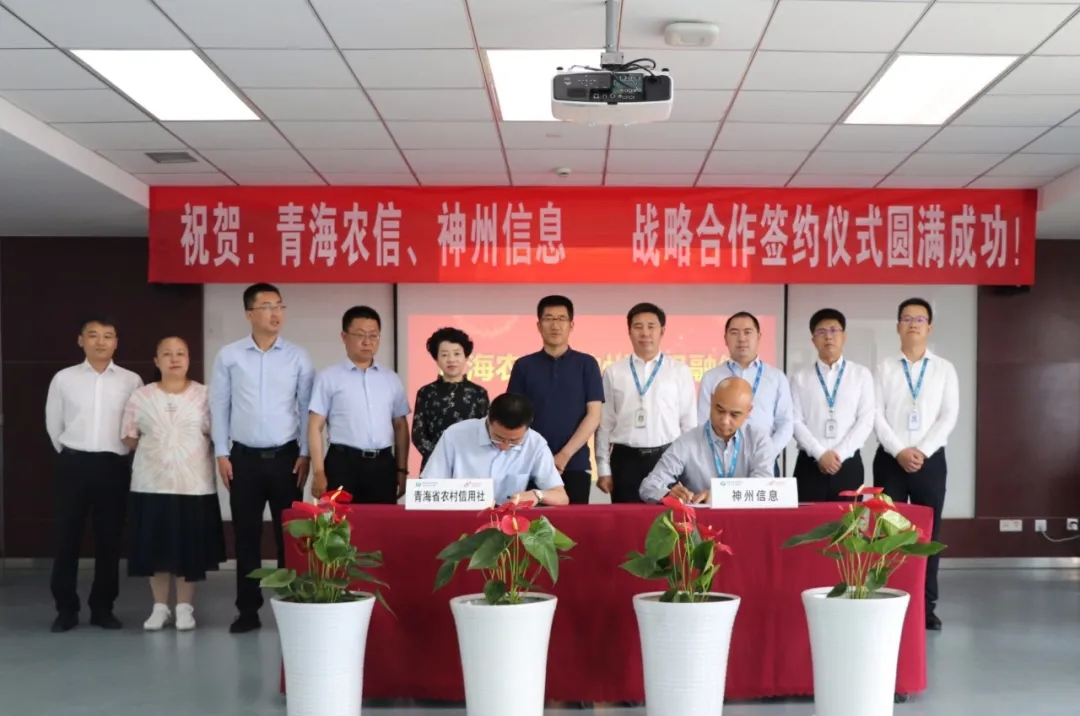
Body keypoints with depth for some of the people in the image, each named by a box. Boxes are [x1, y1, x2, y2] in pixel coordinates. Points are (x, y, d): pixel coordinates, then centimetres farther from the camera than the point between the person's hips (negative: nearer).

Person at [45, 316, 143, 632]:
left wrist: (117, 454, 9)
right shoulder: (63, 379, 3)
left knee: (109, 541, 6)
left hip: (113, 466, 0)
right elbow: (53, 424, 12)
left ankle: (102, 608, 18)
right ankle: (66, 609, 14)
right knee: (67, 539, 3)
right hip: (73, 465, 0)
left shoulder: (131, 381, 2)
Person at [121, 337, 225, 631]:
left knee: (190, 546, 2)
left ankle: (185, 607, 15)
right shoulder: (141, 397, 4)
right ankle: (160, 607, 17)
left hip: (194, 484, -1)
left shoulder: (204, 395, 1)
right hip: (152, 484, 1)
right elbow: (128, 438, 6)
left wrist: (191, 446, -4)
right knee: (156, 546, 4)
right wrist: (154, 446, 1)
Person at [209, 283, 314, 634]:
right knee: (246, 537, 6)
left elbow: (307, 408, 3)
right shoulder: (229, 356, 1)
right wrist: (221, 453, -1)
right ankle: (248, 610, 15)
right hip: (244, 458, 0)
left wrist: (304, 454, -2)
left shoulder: (298, 357, 2)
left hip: (285, 457, 0)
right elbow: (219, 406, 4)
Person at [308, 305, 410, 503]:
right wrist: (319, 473, -8)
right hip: (343, 463, -3)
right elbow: (315, 427, -2)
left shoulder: (391, 379, 12)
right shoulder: (328, 378, 0)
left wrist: (402, 470, 10)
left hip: (383, 464, 4)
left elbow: (400, 425, 15)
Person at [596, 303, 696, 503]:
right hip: (625, 460, 0)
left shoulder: (680, 371, 4)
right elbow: (605, 423, 6)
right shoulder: (613, 372, 6)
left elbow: (690, 422, 6)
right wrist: (603, 469, 3)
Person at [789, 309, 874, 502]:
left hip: (849, 464, 0)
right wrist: (820, 454, -12)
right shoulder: (800, 378, 5)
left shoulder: (861, 374, 5)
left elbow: (866, 421, -1)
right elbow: (796, 422, -1)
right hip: (809, 464, 0)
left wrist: (840, 454, -10)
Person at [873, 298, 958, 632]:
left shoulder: (944, 369, 6)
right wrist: (900, 451, -14)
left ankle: (926, 605, 10)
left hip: (930, 460, 1)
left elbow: (949, 416, -2)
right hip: (890, 459, 0)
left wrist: (922, 451, -13)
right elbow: (876, 414, -3)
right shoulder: (884, 368, 5)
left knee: (928, 532, 3)